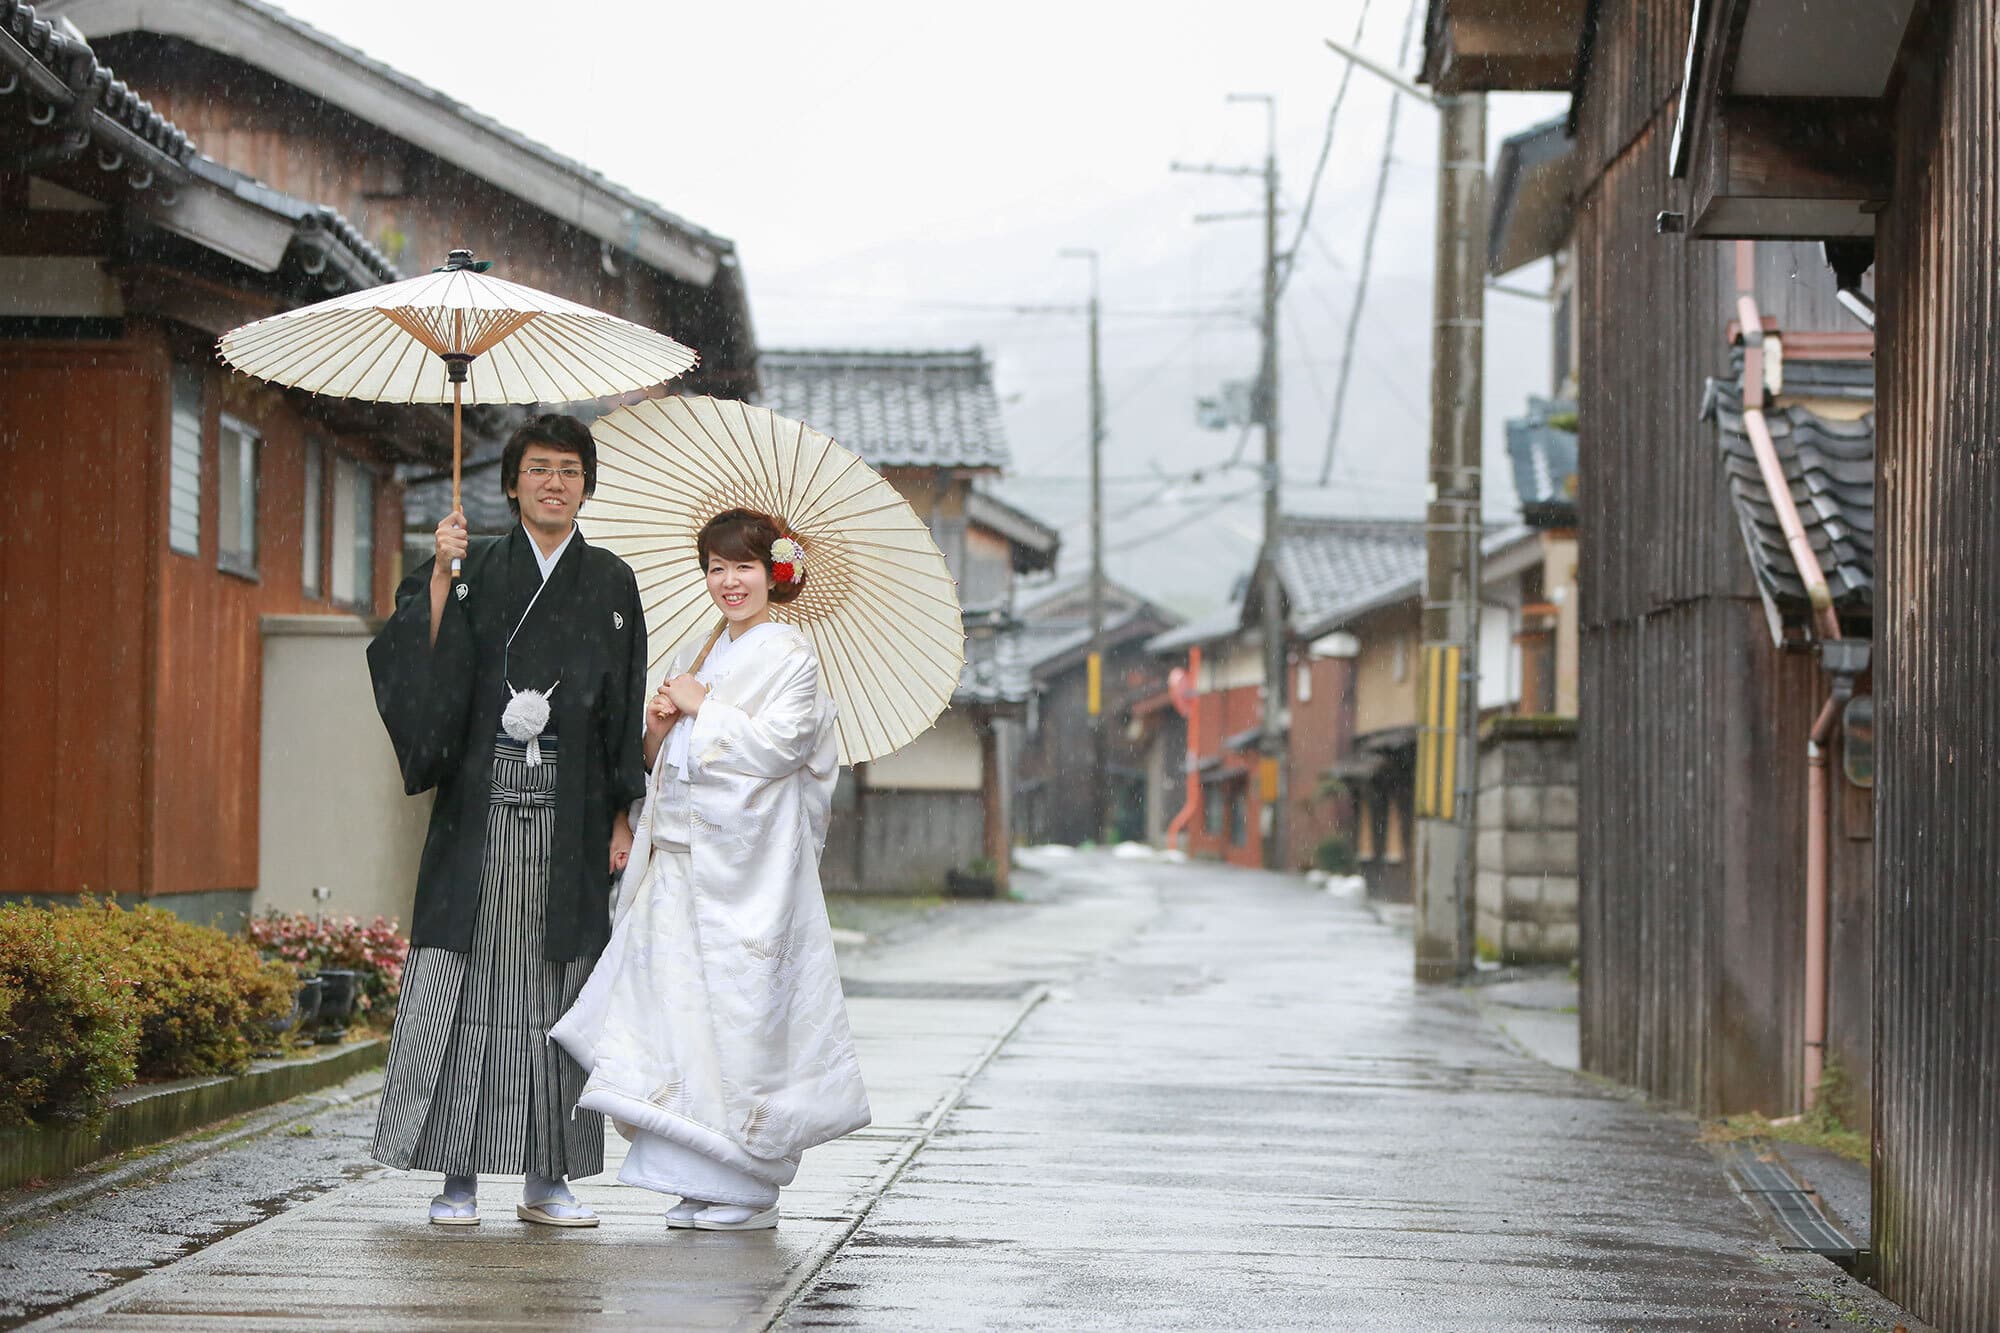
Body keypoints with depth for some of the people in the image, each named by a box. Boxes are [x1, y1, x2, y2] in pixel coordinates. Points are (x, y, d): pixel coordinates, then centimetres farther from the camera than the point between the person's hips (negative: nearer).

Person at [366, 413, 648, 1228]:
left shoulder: (610, 584, 10)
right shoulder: (474, 571, 7)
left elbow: (627, 710, 9)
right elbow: (427, 670, -6)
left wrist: (622, 816, 3)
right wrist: (440, 580, -16)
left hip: (570, 816, 1)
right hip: (481, 805, -1)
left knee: (558, 989, 1)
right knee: (466, 977, -5)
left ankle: (547, 1179, 7)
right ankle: (458, 1176, 0)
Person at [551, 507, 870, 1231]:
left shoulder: (790, 655, -2)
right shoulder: (697, 658, 19)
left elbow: (776, 745, -15)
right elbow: (663, 763, 22)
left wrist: (701, 708, -8)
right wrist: (658, 727, 1)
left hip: (748, 866, -7)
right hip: (680, 862, 7)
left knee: (740, 1012, -7)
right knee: (681, 1004, 2)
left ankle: (750, 1189, 0)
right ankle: (700, 1183, 8)